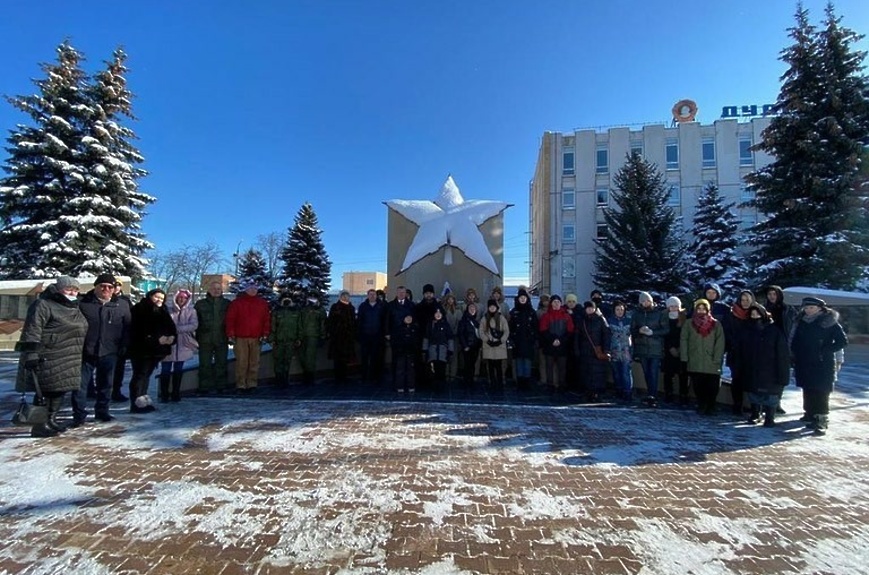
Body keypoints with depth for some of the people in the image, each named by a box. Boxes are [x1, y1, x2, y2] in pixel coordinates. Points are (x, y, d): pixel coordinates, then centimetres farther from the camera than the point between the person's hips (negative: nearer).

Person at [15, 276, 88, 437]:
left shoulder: (74, 308, 17)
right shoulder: (43, 305, -9)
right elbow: (31, 331, -17)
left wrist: (76, 357, 26)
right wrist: (31, 352, -24)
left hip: (67, 360, 8)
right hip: (47, 359, -8)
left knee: (60, 390, 12)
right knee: (45, 391, -4)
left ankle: (51, 420, 22)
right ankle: (40, 425, 4)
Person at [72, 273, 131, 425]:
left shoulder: (121, 306, 3)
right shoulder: (83, 303, -3)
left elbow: (127, 328, 10)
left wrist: (123, 346, 5)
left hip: (109, 353, 2)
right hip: (85, 352, -2)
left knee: (105, 385, 12)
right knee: (80, 385, 2)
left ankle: (102, 411, 25)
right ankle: (79, 414, 13)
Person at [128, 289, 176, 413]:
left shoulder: (163, 312, 16)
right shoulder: (140, 310, -6)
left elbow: (171, 327, 9)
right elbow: (139, 330, -16)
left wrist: (172, 336, -12)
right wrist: (156, 339, -23)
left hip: (156, 350, 7)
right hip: (142, 349, -7)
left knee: (146, 375, 14)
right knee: (140, 375, -5)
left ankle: (143, 401, 20)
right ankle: (137, 403, -2)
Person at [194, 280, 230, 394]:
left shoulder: (227, 304, 7)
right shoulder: (200, 304, 5)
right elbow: (194, 321, 6)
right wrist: (195, 336, -1)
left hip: (222, 339, 1)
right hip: (205, 340, -1)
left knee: (221, 363, 8)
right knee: (205, 365, 2)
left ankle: (221, 386, 17)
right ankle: (205, 387, 10)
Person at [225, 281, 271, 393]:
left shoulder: (263, 303, 10)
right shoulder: (236, 303, 4)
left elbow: (267, 320, 8)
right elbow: (230, 320, 1)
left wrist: (265, 334, 1)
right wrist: (230, 336, -4)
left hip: (257, 338, 2)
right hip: (240, 338, -2)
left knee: (254, 363, 4)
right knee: (241, 363, -2)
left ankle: (252, 384, 12)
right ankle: (240, 385, 7)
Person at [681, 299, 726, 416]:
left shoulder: (716, 324, 5)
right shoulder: (689, 324, 6)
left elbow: (720, 343, -1)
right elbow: (684, 341, 5)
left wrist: (717, 360, -8)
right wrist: (684, 358, -2)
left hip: (711, 364, -1)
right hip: (694, 363, 1)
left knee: (712, 387, -2)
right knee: (698, 387, 4)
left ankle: (710, 407, 15)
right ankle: (701, 406, 19)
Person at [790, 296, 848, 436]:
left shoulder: (830, 322, -6)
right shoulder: (801, 321, 7)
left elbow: (843, 341, -5)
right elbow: (795, 341, 15)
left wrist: (826, 351, -11)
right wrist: (794, 355, 5)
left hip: (823, 365, -4)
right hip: (804, 364, 4)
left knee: (821, 393, -4)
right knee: (808, 392, 11)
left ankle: (822, 420, 0)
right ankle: (810, 415, 21)